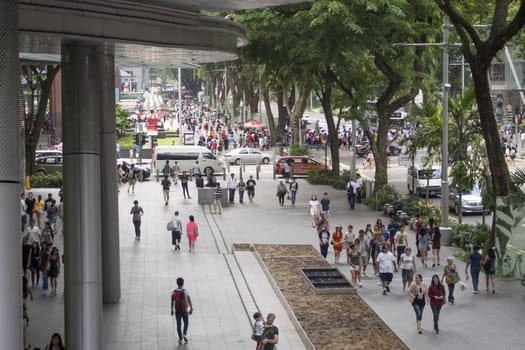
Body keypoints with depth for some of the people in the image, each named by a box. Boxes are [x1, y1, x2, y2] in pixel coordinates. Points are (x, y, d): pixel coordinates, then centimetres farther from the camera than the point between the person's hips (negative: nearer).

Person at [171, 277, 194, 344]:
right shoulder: (186, 292, -9)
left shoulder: (174, 292, -6)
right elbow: (189, 301, -7)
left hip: (177, 311, 1)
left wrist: (172, 310, 6)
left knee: (179, 325, 9)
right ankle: (184, 334, -4)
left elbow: (172, 302, -4)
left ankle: (180, 339, 7)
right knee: (186, 323, 17)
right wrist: (191, 309, 3)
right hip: (185, 311, -1)